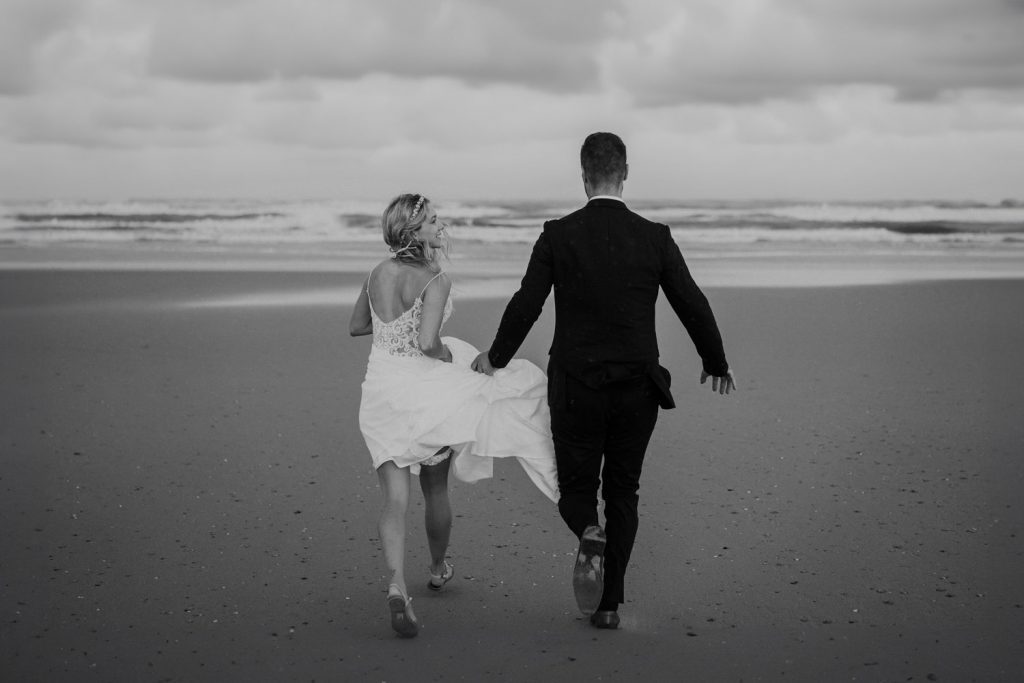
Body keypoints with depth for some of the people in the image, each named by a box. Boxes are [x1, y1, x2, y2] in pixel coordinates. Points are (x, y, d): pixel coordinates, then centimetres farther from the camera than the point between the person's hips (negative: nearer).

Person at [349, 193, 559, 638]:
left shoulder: (379, 272, 5)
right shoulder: (435, 280, -15)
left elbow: (356, 327, 18)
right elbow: (428, 343, -26)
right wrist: (451, 358, -6)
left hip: (381, 393, 4)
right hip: (428, 390, -4)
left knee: (395, 498, -2)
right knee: (435, 489, 19)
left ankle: (397, 586, -21)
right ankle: (438, 568, 40)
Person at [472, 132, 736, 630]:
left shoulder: (558, 235, -7)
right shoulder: (654, 238, -3)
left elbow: (525, 306, -6)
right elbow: (693, 305, 1)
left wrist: (495, 357, 12)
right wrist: (716, 364, 17)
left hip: (576, 389, -1)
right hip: (637, 389, 1)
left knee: (576, 488, 14)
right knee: (623, 492, 14)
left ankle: (590, 534, -20)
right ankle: (609, 603, 12)